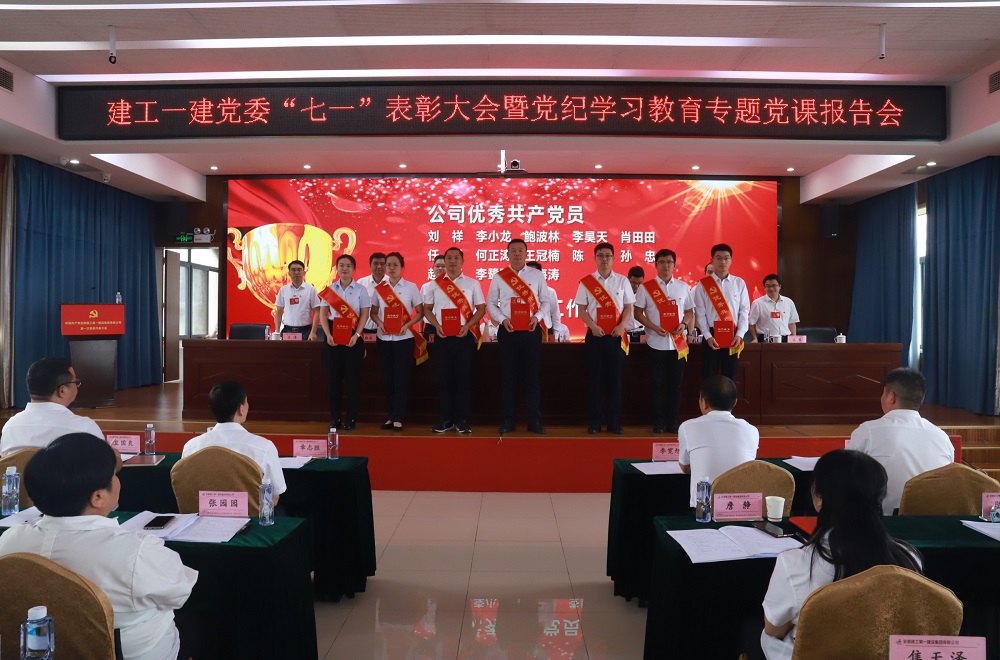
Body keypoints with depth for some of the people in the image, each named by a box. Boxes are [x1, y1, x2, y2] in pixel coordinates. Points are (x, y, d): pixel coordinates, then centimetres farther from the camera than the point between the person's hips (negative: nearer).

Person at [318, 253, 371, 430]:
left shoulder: (360, 289, 2)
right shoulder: (330, 289, 7)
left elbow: (364, 314, -2)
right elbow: (322, 314, 5)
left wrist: (356, 335, -14)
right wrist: (328, 335, -9)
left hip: (353, 335, -2)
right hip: (333, 335, 2)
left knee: (353, 377, 0)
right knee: (333, 376, 4)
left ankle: (351, 418, 8)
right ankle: (334, 418, 13)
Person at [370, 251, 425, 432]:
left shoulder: (411, 287, -2)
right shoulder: (379, 288, 6)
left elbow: (420, 312, 0)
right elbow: (373, 312, 12)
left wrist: (407, 325, -15)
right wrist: (379, 323, -9)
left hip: (404, 339, -3)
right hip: (384, 339, 3)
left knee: (401, 378, -3)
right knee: (387, 379, 7)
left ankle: (398, 419, 3)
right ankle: (391, 416, 17)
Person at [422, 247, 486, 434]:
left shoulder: (472, 283, 5)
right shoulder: (435, 284, 9)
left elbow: (481, 308, 4)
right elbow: (427, 309, 11)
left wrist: (467, 326, -11)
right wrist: (436, 326, -6)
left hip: (465, 336, -1)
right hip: (442, 336, 1)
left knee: (464, 378, 0)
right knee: (444, 378, 4)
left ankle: (462, 420, 8)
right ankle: (445, 419, 12)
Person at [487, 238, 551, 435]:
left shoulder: (537, 275, 4)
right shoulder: (499, 277, 5)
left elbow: (545, 301, 7)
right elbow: (491, 303, 6)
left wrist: (537, 317, -10)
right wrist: (503, 319, -9)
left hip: (531, 330, 0)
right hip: (508, 331, 0)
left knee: (532, 376, 3)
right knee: (509, 376, 5)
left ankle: (534, 421, 11)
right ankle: (509, 421, 15)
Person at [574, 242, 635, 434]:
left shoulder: (622, 281, 6)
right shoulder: (586, 282, 3)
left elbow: (628, 307, 5)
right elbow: (582, 309, 0)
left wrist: (622, 325, -12)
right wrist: (593, 326, -15)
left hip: (617, 336, 1)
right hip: (595, 335, -1)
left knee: (615, 378, 4)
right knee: (595, 379, 3)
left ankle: (614, 422, 12)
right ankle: (595, 421, 11)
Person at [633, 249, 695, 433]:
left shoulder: (683, 286, 8)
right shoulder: (646, 287, 0)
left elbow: (689, 311, 12)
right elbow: (638, 313, 0)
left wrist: (684, 324, -9)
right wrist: (654, 328, -13)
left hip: (678, 343, 2)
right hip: (656, 343, -2)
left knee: (675, 384, 6)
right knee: (657, 384, 4)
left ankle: (673, 423, 16)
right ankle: (658, 423, 14)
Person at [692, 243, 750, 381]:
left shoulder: (739, 283, 5)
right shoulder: (703, 284, 1)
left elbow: (745, 311, 3)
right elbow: (700, 313, -2)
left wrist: (739, 335, -8)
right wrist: (708, 336, -11)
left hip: (733, 336, 2)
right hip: (711, 336, -1)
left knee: (730, 378, 9)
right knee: (709, 377, 2)